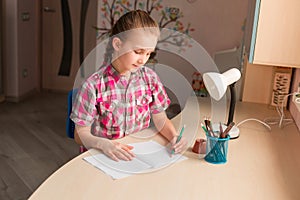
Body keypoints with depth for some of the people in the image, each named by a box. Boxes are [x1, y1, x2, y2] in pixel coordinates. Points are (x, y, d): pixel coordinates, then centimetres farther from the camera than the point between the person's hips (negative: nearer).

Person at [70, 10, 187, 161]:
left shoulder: (149, 77, -1)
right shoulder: (93, 85, -14)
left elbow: (160, 118, 8)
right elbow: (81, 134, -8)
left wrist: (174, 136, -11)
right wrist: (103, 144, -27)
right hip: (104, 156, -1)